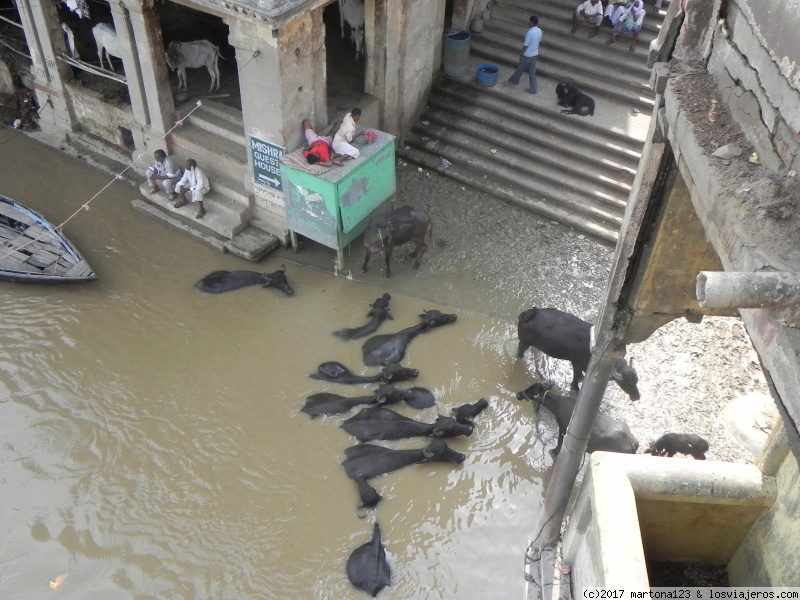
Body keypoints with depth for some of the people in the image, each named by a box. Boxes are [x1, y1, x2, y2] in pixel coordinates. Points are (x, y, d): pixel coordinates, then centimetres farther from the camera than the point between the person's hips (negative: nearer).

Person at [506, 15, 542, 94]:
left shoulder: (530, 33, -28)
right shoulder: (539, 31, -4)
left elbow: (525, 45, -21)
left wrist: (521, 54, -7)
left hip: (527, 55, -7)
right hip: (535, 54, 7)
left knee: (520, 68, 18)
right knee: (532, 71, 15)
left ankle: (514, 80, 41)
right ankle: (533, 89, 19)